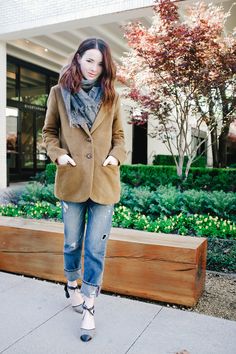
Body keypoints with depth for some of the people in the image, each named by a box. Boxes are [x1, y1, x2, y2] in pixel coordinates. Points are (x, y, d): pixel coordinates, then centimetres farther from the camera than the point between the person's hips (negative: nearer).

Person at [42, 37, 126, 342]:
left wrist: (116, 155, -4)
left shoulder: (110, 96, 7)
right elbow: (49, 131, 11)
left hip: (104, 183, 0)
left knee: (96, 249, 2)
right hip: (71, 180, 0)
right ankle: (72, 285, 44)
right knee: (72, 243, 14)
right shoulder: (59, 92, 4)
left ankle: (88, 308, 18)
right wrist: (58, 154, -7)